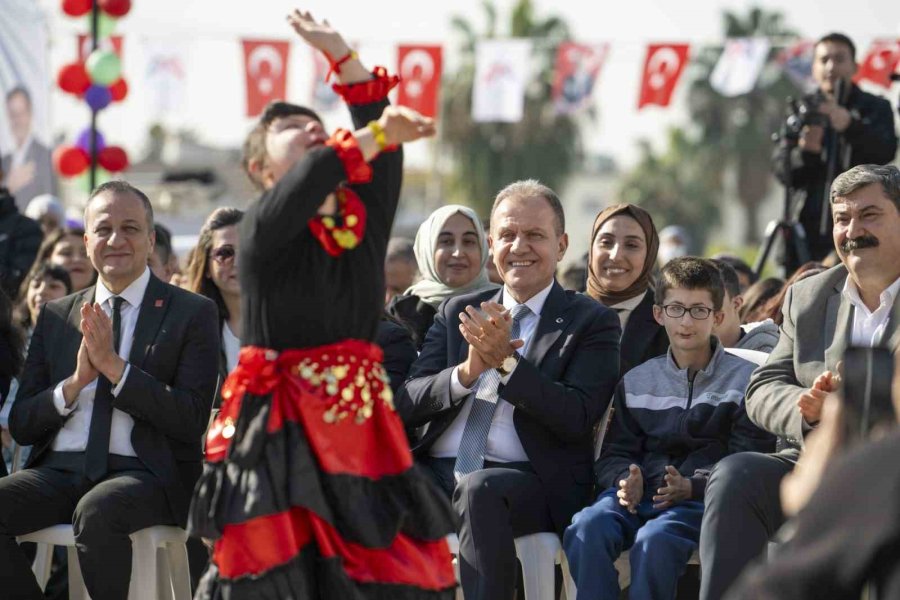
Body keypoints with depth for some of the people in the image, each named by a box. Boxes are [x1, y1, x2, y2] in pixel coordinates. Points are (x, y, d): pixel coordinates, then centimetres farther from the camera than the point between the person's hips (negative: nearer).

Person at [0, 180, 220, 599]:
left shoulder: (193, 314, 6)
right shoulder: (56, 316, 17)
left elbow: (193, 419, -5)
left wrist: (113, 366, -12)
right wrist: (76, 381, -7)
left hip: (143, 471, -4)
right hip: (60, 469, 4)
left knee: (97, 510, -37)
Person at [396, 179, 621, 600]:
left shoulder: (592, 323, 7)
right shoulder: (457, 312, 19)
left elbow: (577, 419, -7)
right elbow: (407, 405, 10)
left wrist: (506, 362, -17)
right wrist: (467, 371, -10)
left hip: (532, 482, -4)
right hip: (439, 470, 4)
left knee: (480, 489, -38)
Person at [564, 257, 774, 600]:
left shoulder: (744, 380, 7)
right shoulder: (636, 382, 19)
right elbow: (615, 453, 17)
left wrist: (692, 486, -18)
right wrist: (626, 481, -9)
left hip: (704, 497, -4)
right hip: (640, 494, 4)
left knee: (655, 539, -36)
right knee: (586, 529, -29)